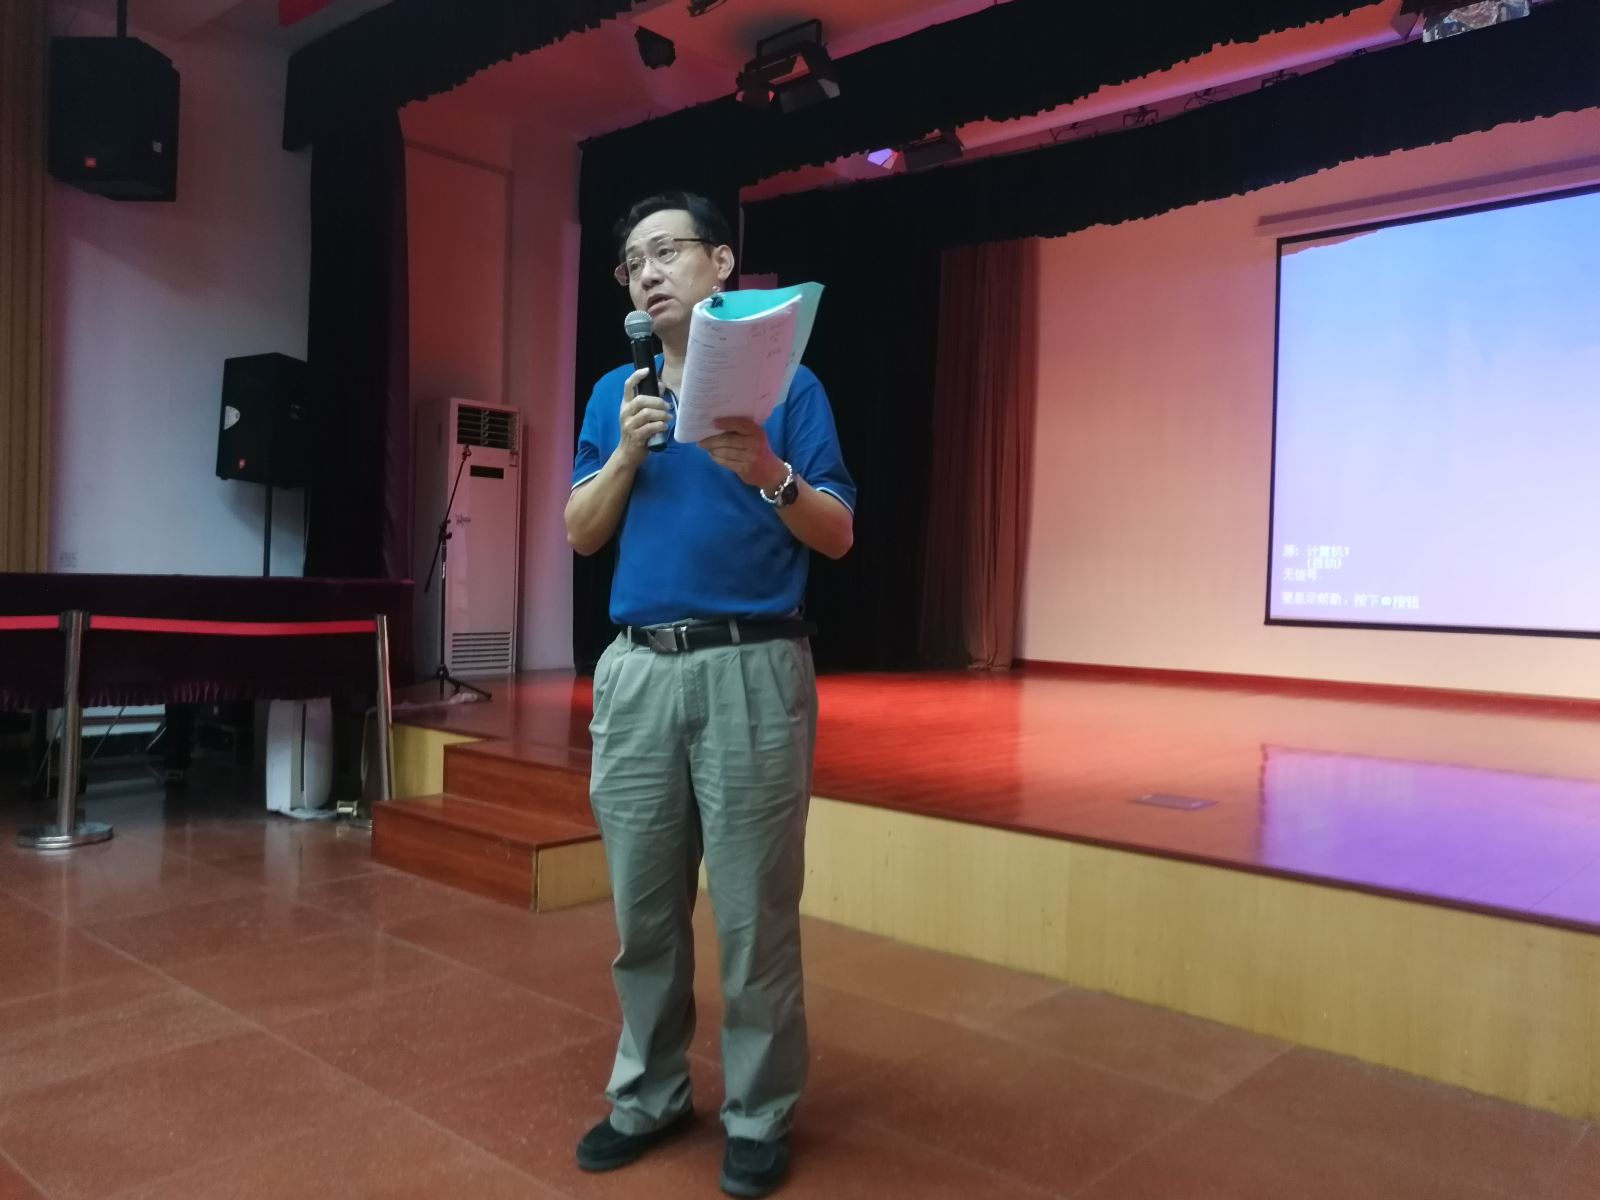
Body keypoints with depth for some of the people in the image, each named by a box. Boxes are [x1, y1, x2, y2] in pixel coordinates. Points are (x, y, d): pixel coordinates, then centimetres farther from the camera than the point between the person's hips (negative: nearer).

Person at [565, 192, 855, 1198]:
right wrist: (627, 452, -6)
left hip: (753, 669, -4)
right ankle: (649, 1095, 30)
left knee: (755, 916, 2)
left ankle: (760, 1119, 20)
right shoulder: (616, 393, 14)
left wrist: (769, 473, -19)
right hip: (638, 669, 4)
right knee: (644, 911, 12)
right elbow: (582, 535, 9)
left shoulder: (786, 383, 2)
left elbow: (837, 536, -2)